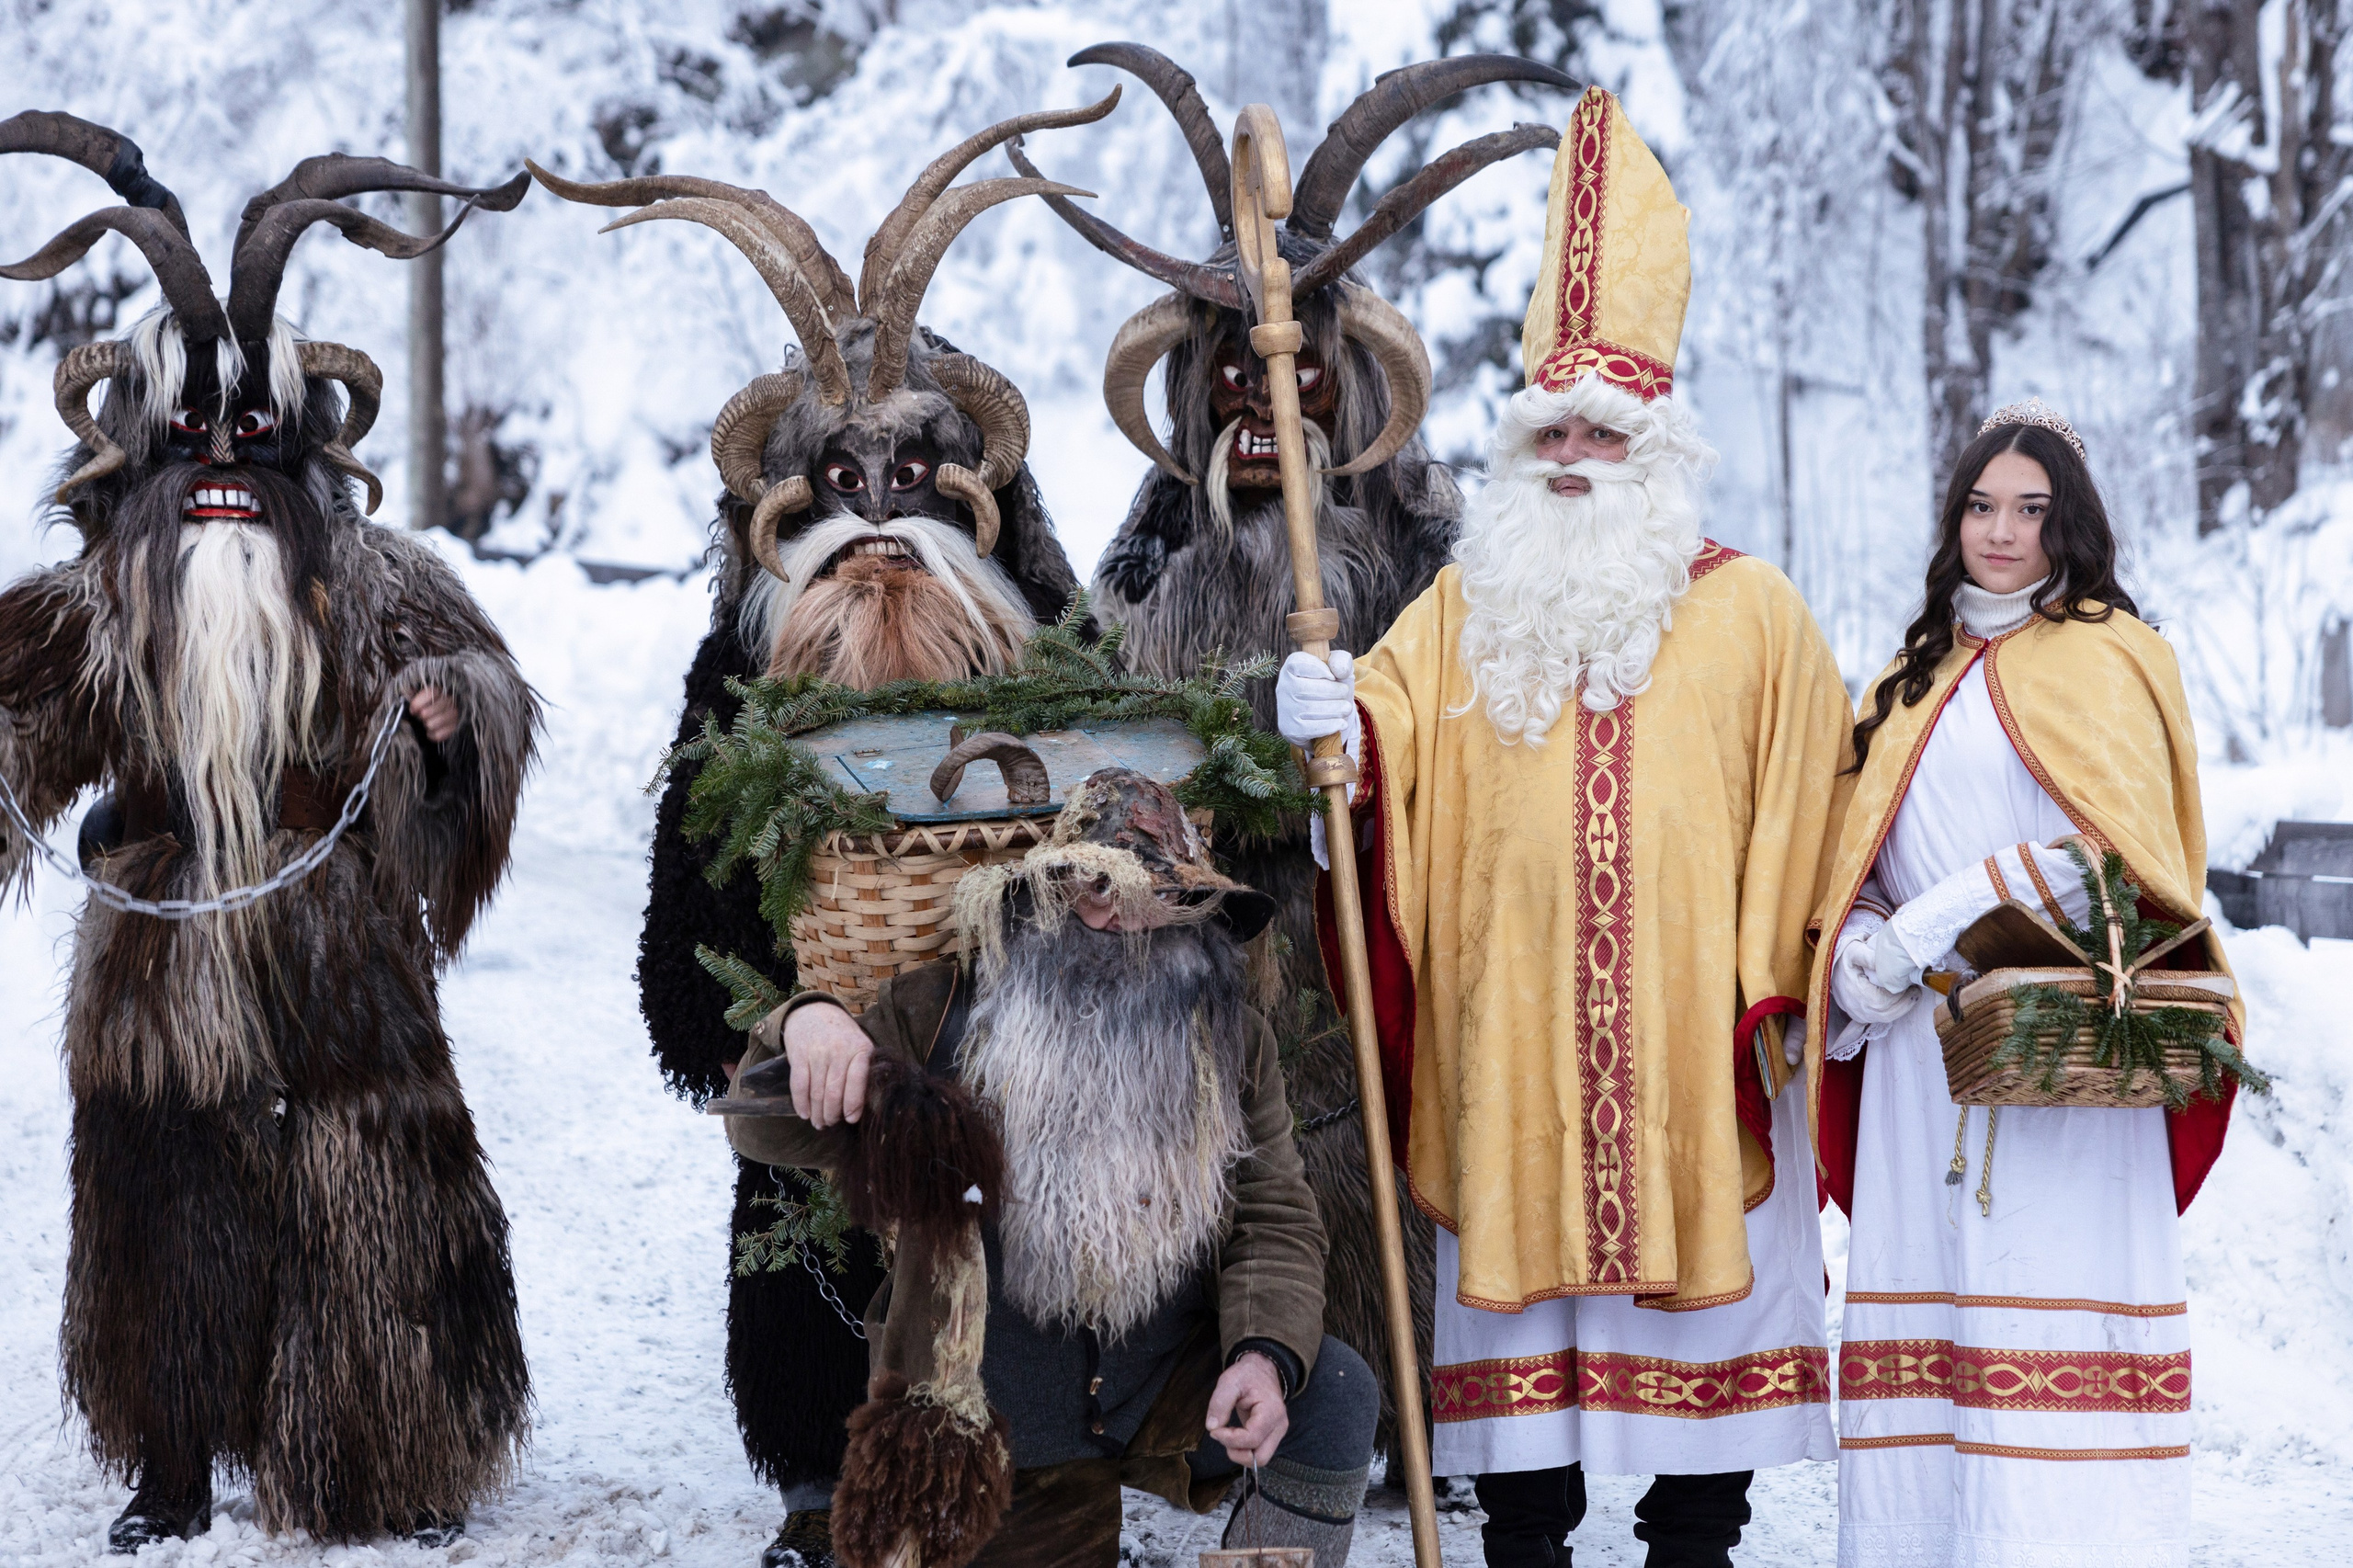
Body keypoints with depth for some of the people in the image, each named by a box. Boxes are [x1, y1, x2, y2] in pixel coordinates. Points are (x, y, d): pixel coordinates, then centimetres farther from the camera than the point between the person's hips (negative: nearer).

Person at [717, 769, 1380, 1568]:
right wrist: (805, 1026, -26)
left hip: (1174, 1382, 0)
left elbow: (1276, 1220, -5)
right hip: (999, 1429, 0)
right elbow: (770, 1133, -2)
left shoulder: (1229, 1043, 0)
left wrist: (1266, 1354, -27)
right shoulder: (941, 1015, -4)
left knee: (1334, 1395, -25)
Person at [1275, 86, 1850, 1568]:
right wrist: (1340, 726, -24)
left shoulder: (1751, 612, 7)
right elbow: (1394, 738, -1)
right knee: (1524, 1296, 3)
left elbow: (1801, 820, 4)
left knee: (1700, 1289, 2)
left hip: (1690, 1037, -1)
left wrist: (1787, 991, -2)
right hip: (1510, 1035, 1)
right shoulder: (1463, 608, 12)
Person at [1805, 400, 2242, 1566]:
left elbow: (2113, 849, -10)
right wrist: (1858, 954, -1)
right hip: (1922, 1045, 6)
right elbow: (1866, 855, 21)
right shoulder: (1920, 673, 21)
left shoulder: (2106, 659, 2)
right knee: (1924, 1286, 0)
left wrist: (1932, 928, -14)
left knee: (2044, 1290, -11)